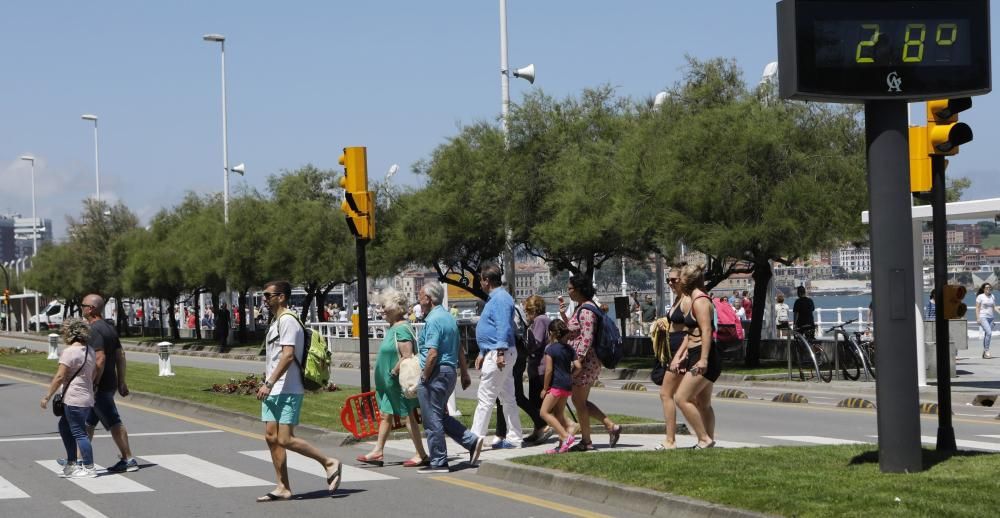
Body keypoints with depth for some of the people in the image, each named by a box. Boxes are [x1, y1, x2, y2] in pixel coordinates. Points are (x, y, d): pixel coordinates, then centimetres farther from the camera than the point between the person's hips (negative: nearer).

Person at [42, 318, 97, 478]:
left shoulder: (70, 351, -14)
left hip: (74, 399, -9)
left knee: (79, 433, -4)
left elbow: (60, 377, -16)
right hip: (87, 398, 9)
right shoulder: (89, 351, 13)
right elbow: (94, 374, 18)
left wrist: (47, 397, -10)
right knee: (64, 427, 20)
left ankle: (89, 468, -3)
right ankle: (72, 463, 22)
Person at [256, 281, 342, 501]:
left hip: (287, 390, -10)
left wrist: (269, 383, -23)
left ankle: (330, 463, 1)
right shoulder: (275, 321, 19)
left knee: (285, 440, -12)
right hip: (273, 391, 10)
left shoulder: (287, 321, -13)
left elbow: (288, 356, -21)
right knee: (271, 437, 5)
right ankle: (283, 487, 9)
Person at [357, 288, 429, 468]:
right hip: (389, 383, 10)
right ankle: (378, 452, 22)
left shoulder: (401, 329, -19)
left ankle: (422, 455, 1)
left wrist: (393, 373, -19)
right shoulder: (393, 328, 12)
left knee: (408, 416, -4)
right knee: (385, 415, 14)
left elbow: (407, 356, -26)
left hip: (399, 383, -10)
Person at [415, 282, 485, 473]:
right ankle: (472, 441, 11)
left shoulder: (433, 320, -16)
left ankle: (438, 463, 2)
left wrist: (423, 377, -14)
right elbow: (459, 350, 20)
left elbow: (432, 354, -22)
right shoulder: (448, 317, 15)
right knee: (440, 417, 18)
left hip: (436, 373, -10)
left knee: (432, 420, -2)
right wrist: (465, 373, 24)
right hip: (450, 371, 10)